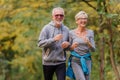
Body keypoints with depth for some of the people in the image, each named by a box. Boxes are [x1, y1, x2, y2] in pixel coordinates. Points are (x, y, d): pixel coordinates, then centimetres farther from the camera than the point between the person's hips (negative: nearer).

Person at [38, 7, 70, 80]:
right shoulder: (47, 28, -5)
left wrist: (68, 44, -7)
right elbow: (40, 43, -13)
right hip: (48, 62, -2)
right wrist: (53, 39, -24)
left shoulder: (66, 29, 6)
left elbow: (70, 45, 18)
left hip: (61, 63, 2)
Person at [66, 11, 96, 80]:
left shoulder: (90, 32, 2)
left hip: (86, 60, 3)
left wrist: (88, 43, -22)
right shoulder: (72, 33, -2)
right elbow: (69, 48, 6)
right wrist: (72, 46, -17)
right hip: (75, 60, -3)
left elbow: (93, 49, -2)